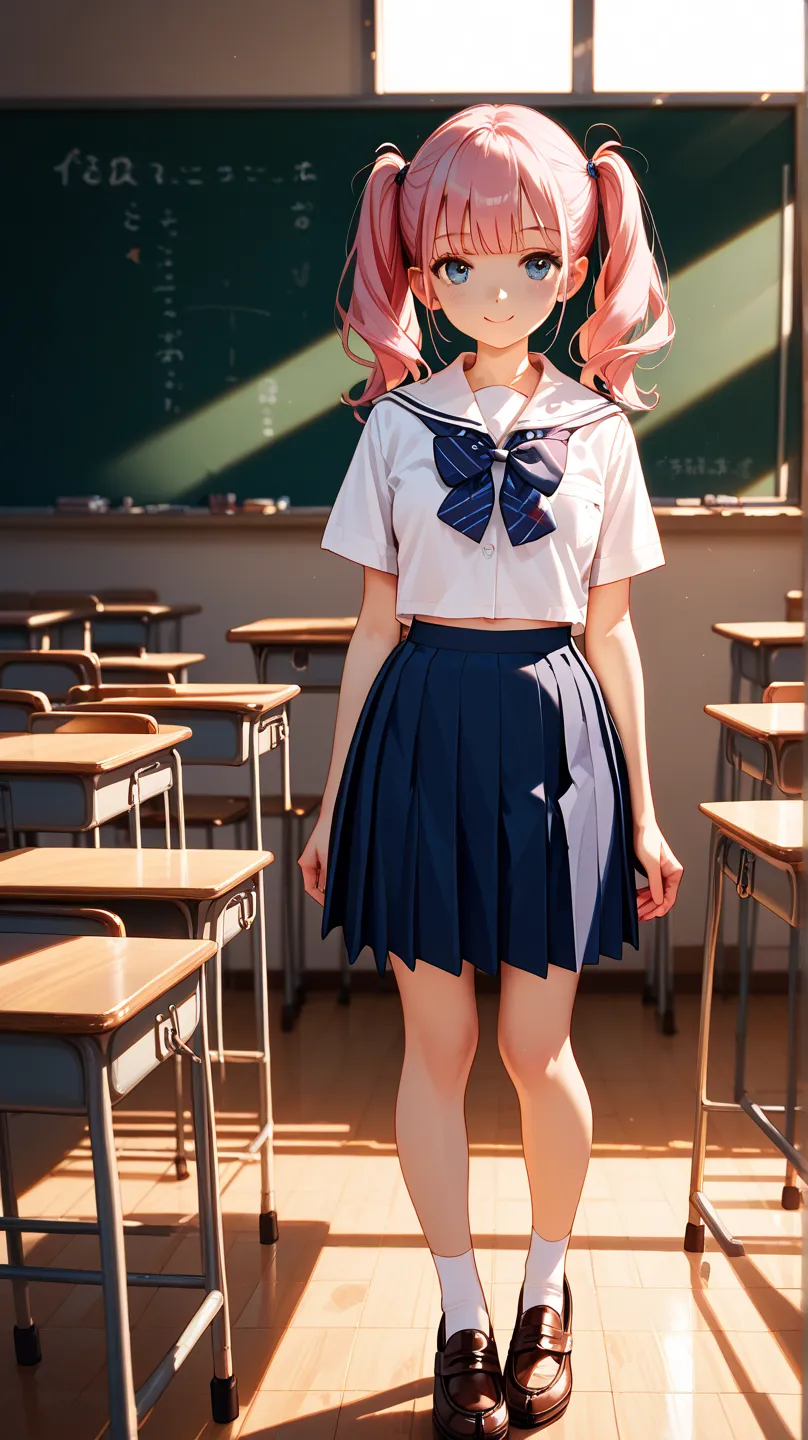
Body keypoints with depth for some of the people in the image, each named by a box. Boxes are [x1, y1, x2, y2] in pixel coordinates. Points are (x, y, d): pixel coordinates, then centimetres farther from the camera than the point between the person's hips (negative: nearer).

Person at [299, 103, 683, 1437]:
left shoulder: (598, 428, 4)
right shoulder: (398, 424, 3)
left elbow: (611, 633, 7)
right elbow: (376, 626, 5)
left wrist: (645, 812, 7)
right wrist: (333, 800, 5)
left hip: (553, 735, 0)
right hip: (427, 729, 1)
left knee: (537, 1046, 6)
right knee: (436, 1042, 7)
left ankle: (547, 1294, 33)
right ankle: (463, 1317, 28)